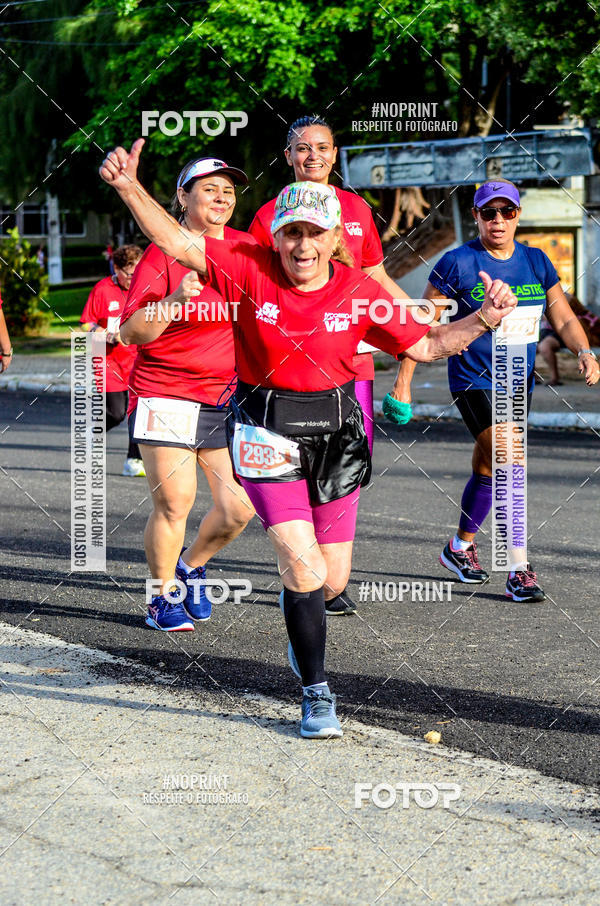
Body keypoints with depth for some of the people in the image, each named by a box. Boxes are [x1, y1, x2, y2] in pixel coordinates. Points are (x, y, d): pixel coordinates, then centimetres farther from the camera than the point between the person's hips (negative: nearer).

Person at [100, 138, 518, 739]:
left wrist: (484, 319, -11)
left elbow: (425, 346, 3)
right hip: (267, 435, -3)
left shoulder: (358, 291, -3)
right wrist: (128, 186, -27)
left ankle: (297, 605, 48)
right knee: (305, 570, -14)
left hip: (336, 436, 3)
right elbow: (176, 244, -14)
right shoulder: (249, 268, -8)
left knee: (333, 581, 9)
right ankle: (316, 694, 4)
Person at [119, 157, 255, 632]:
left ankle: (192, 566, 28)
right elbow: (131, 331, -14)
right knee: (174, 501, -8)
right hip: (165, 395, -4)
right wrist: (175, 299, -28)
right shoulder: (163, 252, -7)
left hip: (228, 395, 4)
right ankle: (162, 597, 15)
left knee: (240, 507, -1)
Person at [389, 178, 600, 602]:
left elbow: (564, 318, 7)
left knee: (487, 469, 16)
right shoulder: (457, 263, -9)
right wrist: (404, 380, -9)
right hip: (473, 380, -5)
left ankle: (461, 546, 36)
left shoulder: (537, 262, 5)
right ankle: (518, 568, -15)